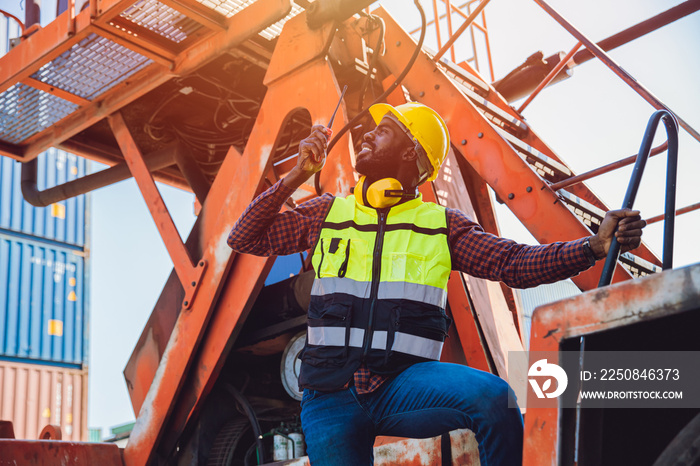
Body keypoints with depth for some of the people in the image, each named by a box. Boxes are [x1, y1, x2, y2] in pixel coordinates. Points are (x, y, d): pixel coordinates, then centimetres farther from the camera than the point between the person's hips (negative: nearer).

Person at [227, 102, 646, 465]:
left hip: (403, 383, -1)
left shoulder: (440, 225, 8)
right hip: (330, 393, 2)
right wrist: (296, 177, 6)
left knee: (493, 396, -28)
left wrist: (593, 246, -17)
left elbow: (514, 262, -3)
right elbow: (245, 238, 13)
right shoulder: (328, 213, 14)